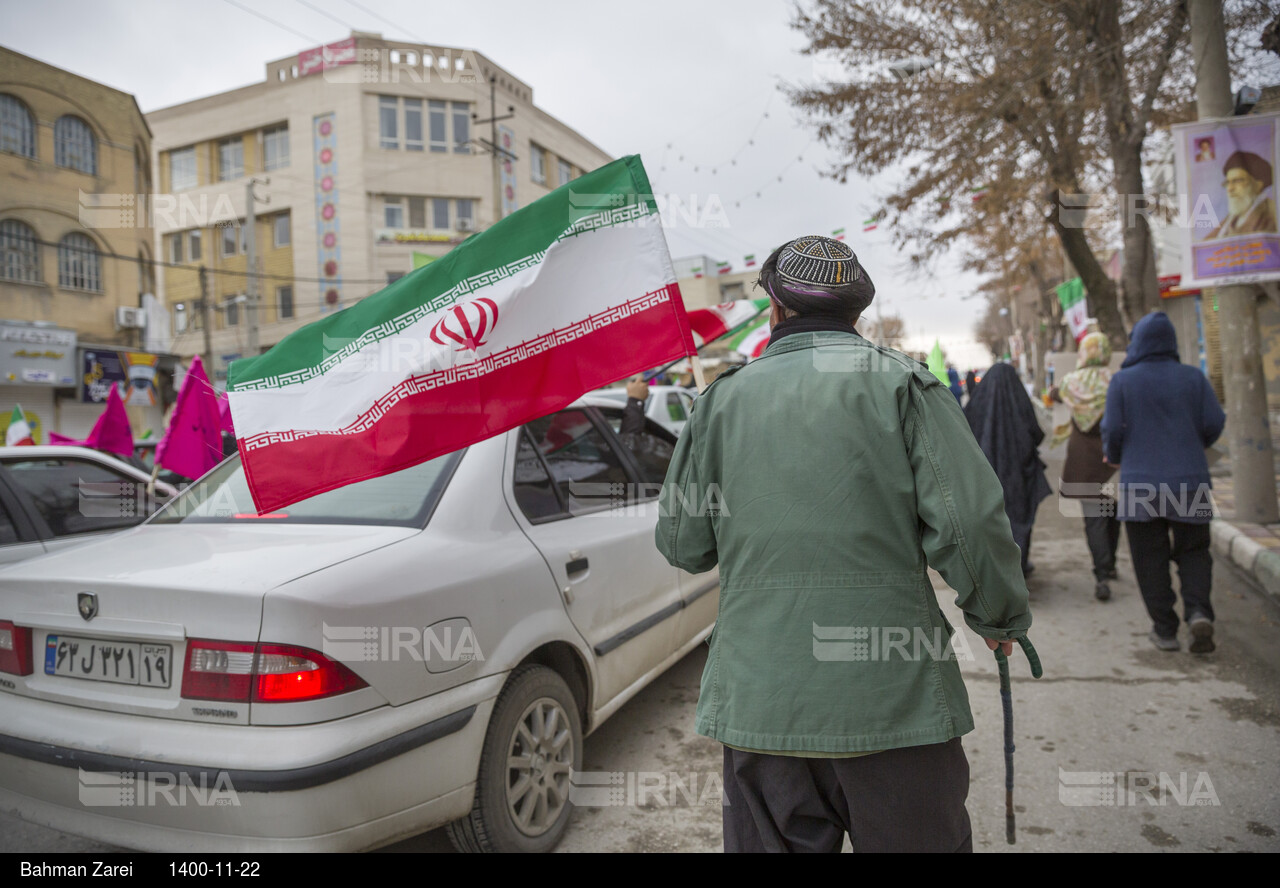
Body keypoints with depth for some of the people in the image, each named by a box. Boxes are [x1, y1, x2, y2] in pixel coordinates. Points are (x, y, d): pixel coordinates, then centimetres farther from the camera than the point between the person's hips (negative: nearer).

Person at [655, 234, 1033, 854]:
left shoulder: (723, 398, 3)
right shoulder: (902, 384, -3)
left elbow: (682, 545, 6)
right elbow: (968, 522, -11)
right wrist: (1000, 617, 7)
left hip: (758, 703, 2)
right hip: (894, 696, -1)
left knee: (774, 839, 15)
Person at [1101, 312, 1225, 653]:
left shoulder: (1123, 381, -5)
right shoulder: (1193, 377, 1)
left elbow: (1112, 430, -7)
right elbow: (1214, 423, 1)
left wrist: (1114, 457, 13)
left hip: (1140, 482, -2)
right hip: (1190, 481, 2)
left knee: (1150, 559, 6)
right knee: (1193, 551, 14)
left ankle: (1165, 630, 7)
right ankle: (1198, 610, -7)